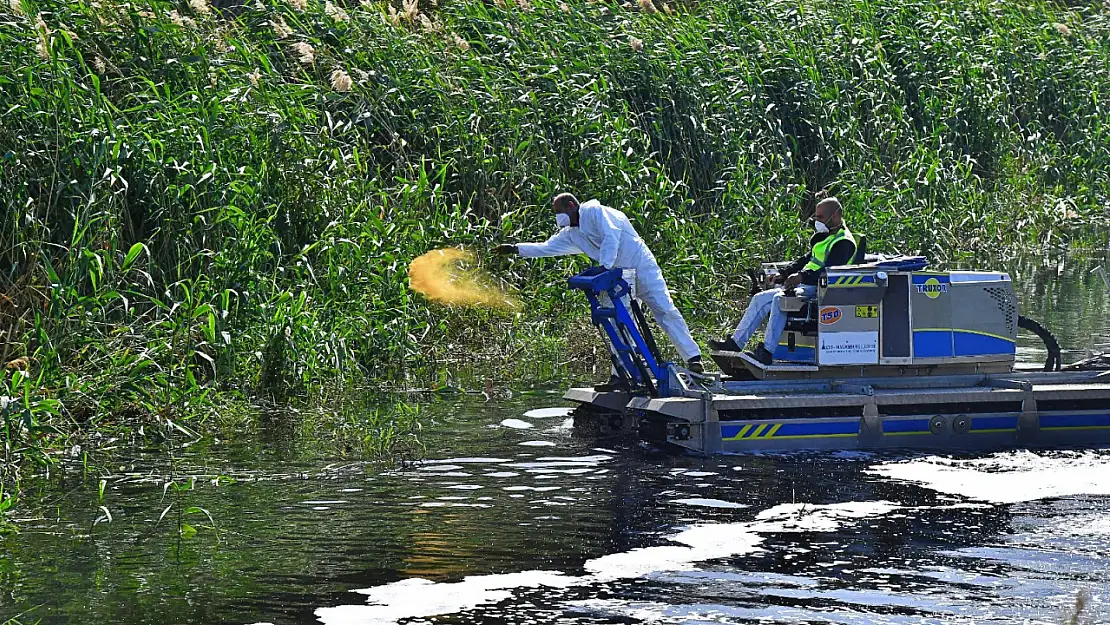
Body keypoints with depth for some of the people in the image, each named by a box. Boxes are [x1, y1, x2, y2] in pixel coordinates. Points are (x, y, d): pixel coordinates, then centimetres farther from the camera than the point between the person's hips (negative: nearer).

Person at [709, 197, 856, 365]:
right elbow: (807, 260, 27)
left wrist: (801, 277, -31)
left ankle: (766, 353, -35)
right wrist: (784, 273, 14)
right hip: (803, 285, 11)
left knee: (779, 299, -33)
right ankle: (736, 343, -2)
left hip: (817, 288, -11)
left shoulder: (844, 243, -10)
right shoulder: (826, 237, 23)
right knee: (760, 299, 2)